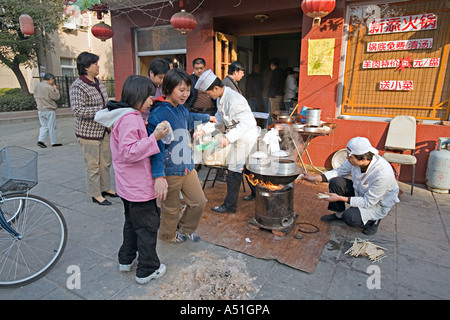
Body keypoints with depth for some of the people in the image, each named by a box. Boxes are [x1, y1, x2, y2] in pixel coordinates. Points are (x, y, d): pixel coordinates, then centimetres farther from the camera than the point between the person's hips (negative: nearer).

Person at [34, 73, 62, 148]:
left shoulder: (37, 86, 10)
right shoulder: (49, 87, -17)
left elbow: (35, 96, 17)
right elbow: (56, 97, -11)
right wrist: (55, 89, 1)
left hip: (40, 110, 7)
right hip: (49, 110, -7)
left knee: (44, 126, 13)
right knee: (52, 127, 2)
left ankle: (40, 140, 0)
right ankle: (53, 142, 8)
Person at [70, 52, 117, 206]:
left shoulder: (98, 82, 9)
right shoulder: (78, 87, -16)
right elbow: (78, 110, -24)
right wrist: (102, 109, -25)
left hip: (103, 130, 8)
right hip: (88, 132, -8)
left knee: (105, 162, 15)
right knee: (93, 165, 2)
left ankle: (106, 188, 30)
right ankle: (96, 194, 15)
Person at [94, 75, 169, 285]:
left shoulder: (122, 116, 9)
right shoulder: (130, 119, -23)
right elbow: (128, 152, -29)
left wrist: (144, 130, 9)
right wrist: (154, 138, -29)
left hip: (128, 185, 11)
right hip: (139, 186, -10)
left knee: (132, 221, 24)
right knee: (148, 226, 4)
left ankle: (126, 260, 40)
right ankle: (147, 270, 19)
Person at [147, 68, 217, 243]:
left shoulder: (182, 109, 6)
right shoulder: (158, 114, -20)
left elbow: (190, 118, 32)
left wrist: (207, 117, 49)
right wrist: (158, 176, -30)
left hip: (188, 166, 8)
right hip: (170, 171, -8)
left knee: (199, 201, 14)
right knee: (171, 208, 12)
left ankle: (185, 228, 41)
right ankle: (168, 234, 42)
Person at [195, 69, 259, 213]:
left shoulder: (234, 100, -29)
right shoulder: (221, 98, 3)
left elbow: (247, 122, -32)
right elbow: (220, 118, 16)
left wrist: (228, 138, -37)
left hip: (245, 136, -10)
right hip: (240, 136, 10)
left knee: (234, 170, -4)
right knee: (246, 166, 21)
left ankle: (229, 205, 8)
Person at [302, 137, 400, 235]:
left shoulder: (383, 173, -36)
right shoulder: (356, 160, -20)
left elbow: (368, 202, -28)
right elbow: (340, 171, -2)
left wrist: (340, 198, -27)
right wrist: (316, 178, -13)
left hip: (378, 204, -6)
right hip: (359, 191, 6)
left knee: (349, 217, -28)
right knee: (336, 182, -16)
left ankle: (373, 220, 5)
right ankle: (339, 214, 5)